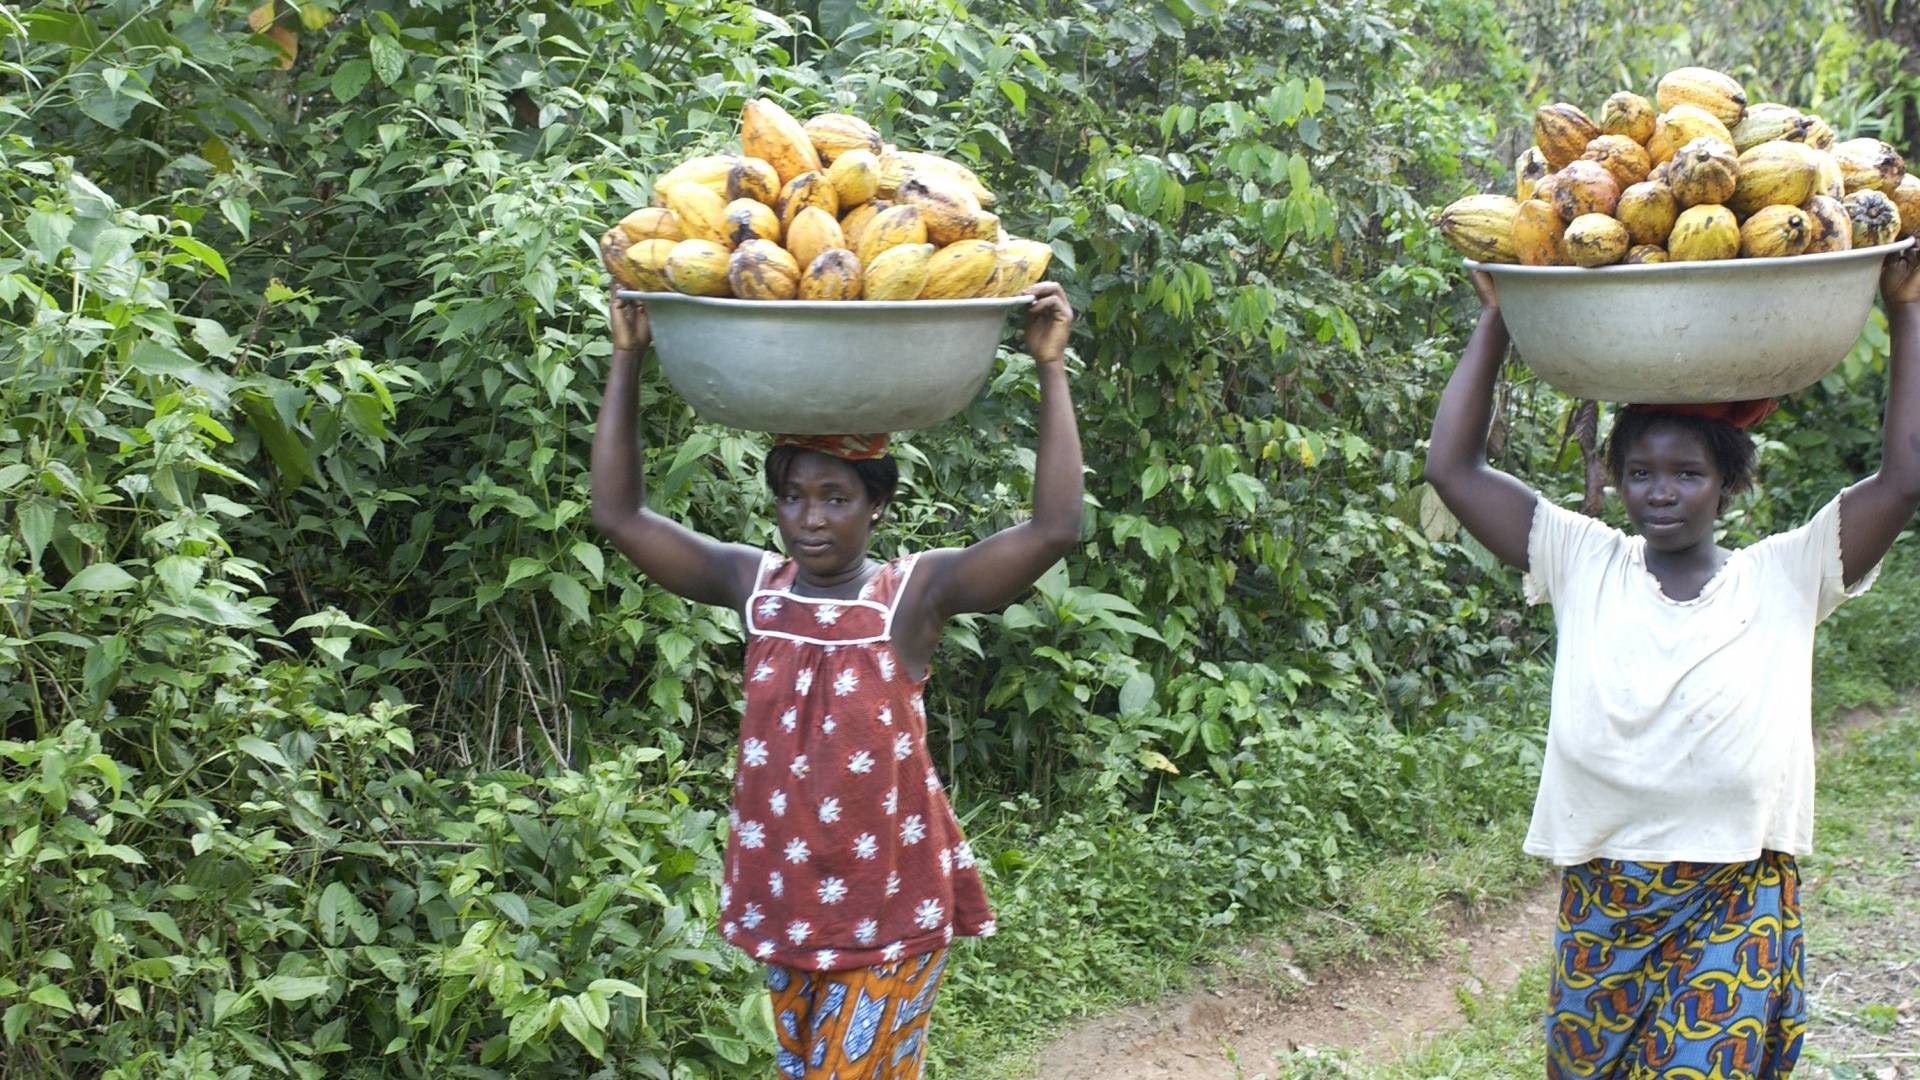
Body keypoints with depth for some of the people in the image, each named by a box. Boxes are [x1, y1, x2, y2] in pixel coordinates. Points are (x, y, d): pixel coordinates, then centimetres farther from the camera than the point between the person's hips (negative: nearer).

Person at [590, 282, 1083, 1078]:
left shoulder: (915, 594, -12)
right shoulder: (753, 584, -2)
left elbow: (1055, 528, -23)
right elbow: (619, 515, -4)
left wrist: (1050, 368, -25)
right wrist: (627, 357, -9)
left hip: (891, 902, -4)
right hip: (783, 893, 4)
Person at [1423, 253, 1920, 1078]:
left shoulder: (1783, 577, 0)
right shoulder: (1585, 566, 3)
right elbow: (1452, 467, -2)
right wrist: (1495, 319, -2)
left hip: (1737, 910, -2)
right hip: (1601, 905, 2)